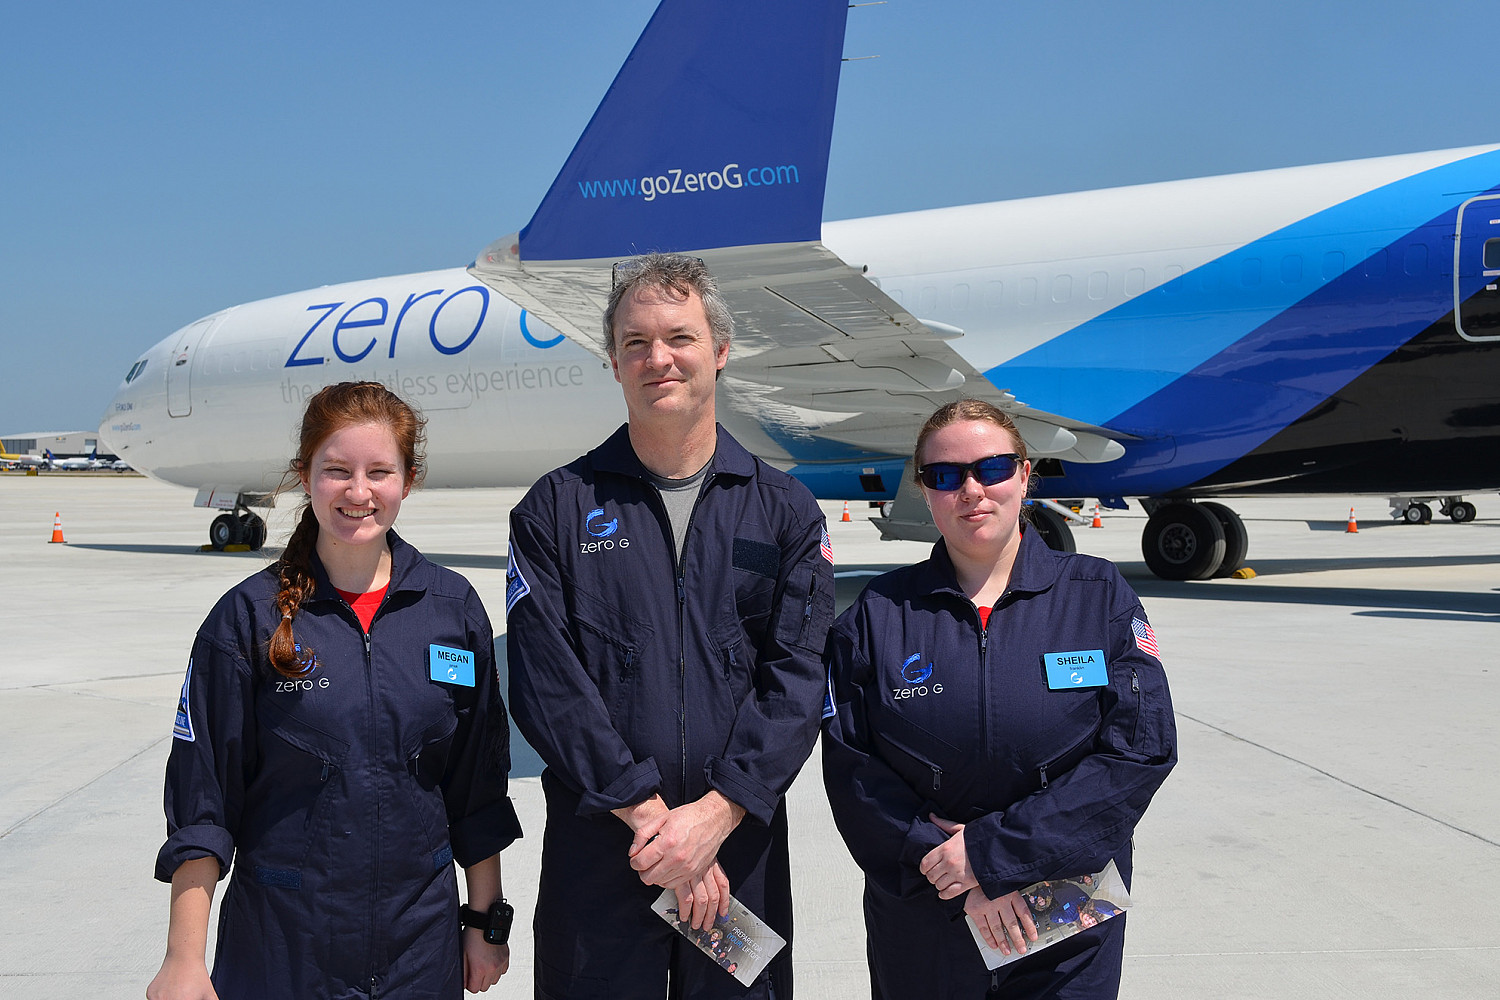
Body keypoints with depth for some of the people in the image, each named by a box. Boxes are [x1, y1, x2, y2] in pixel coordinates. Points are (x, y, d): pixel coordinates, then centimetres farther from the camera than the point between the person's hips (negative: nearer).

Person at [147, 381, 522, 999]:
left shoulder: (454, 610, -3)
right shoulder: (248, 618, -8)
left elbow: (479, 791, 4)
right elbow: (200, 805, -5)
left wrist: (487, 923, 5)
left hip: (421, 940, 2)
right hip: (280, 942, -1)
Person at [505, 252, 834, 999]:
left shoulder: (784, 511, 4)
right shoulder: (556, 509, 1)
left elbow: (797, 678, -4)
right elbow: (544, 680, -7)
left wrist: (714, 814, -14)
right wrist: (646, 812, -13)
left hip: (742, 848, 1)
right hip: (595, 851, -1)